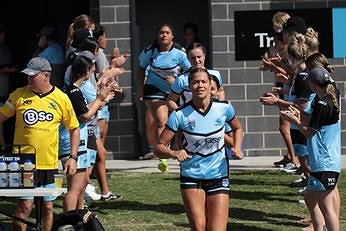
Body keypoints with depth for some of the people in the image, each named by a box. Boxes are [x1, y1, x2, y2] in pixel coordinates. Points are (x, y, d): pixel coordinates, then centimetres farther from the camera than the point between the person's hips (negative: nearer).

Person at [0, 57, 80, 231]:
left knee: (48, 207, 9)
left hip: (49, 163, 1)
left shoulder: (61, 98, 2)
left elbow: (74, 129, 9)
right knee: (25, 205, -8)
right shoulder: (19, 95, 1)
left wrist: (73, 157, 2)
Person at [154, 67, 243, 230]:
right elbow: (159, 147, -9)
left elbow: (237, 128, 17)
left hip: (218, 176, 1)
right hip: (191, 177, -1)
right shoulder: (180, 114, -12)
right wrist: (173, 154, -30)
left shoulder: (224, 108, -6)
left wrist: (237, 148, -2)